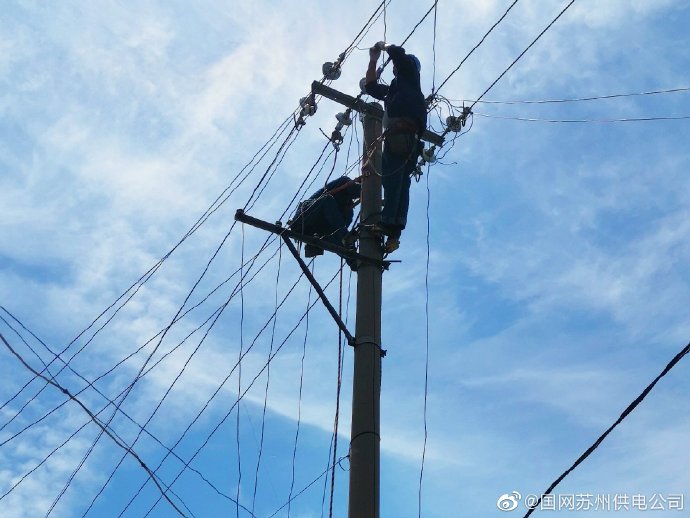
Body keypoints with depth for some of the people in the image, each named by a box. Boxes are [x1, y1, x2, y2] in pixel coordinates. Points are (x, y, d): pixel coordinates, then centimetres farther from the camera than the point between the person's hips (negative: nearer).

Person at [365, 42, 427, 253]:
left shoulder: (408, 77, 17)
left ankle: (388, 222, -32)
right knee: (401, 182, -5)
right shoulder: (393, 89, 38)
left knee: (391, 177, -20)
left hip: (401, 134, -8)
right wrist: (373, 61, 40)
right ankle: (394, 231, -15)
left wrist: (385, 46, 25)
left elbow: (398, 53, 5)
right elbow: (370, 87, 43)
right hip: (408, 140, 8)